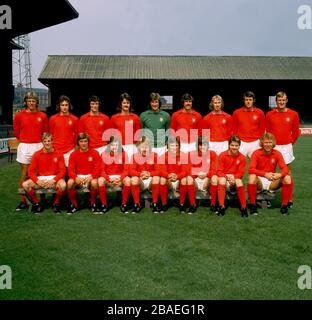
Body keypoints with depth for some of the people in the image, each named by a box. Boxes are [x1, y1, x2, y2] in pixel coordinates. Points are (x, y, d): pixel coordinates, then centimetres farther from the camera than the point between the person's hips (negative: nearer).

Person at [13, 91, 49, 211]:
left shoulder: (42, 116, 3)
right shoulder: (19, 115, 2)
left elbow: (46, 132, 11)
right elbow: (16, 131, 12)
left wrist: (40, 141, 5)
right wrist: (23, 141, 11)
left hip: (38, 146, 0)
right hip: (24, 147, 0)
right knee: (24, 175, 4)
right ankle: (23, 201, 11)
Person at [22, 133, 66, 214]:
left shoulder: (58, 154, 0)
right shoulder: (37, 154, 3)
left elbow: (63, 171, -4)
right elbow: (31, 171, 1)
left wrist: (53, 180, -20)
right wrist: (37, 181, -17)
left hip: (54, 179, -2)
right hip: (40, 179, 2)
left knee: (63, 185, -34)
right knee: (25, 185, -23)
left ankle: (56, 203, -5)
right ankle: (37, 203, -1)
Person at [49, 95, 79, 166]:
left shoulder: (75, 119, 3)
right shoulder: (53, 119, 4)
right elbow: (51, 134, 11)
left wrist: (73, 146, 10)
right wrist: (52, 146, 8)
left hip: (69, 151, 0)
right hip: (56, 150, 0)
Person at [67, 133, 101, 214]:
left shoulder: (94, 153, -1)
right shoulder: (73, 154, 3)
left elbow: (97, 169, -6)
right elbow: (70, 170, -4)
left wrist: (90, 177, -25)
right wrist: (76, 178, -26)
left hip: (90, 177, -2)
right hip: (78, 177, 2)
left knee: (94, 183, -35)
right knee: (69, 182, -30)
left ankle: (93, 203, -9)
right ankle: (74, 204, -7)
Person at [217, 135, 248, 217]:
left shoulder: (242, 157, -1)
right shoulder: (222, 155, -5)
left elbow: (241, 173, -2)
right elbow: (219, 171, -5)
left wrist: (233, 177, -22)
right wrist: (227, 177, -22)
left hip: (235, 179, 1)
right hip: (224, 177, 0)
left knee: (239, 182, -33)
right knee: (221, 180, -34)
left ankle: (243, 207, -24)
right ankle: (221, 206, -35)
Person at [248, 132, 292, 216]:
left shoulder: (277, 153, -2)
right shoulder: (256, 153, -10)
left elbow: (285, 168, -9)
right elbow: (251, 169, -22)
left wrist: (280, 174, -34)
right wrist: (265, 174, -37)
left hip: (272, 182, 3)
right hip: (259, 181, -3)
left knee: (287, 178, -22)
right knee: (252, 177, -35)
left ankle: (284, 205, -12)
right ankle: (253, 205, -24)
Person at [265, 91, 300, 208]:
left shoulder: (293, 114, 0)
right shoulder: (270, 114, 1)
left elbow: (296, 131, 7)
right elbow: (267, 130, 8)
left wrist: (291, 142, 4)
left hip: (286, 147, 0)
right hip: (272, 146, 1)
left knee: (288, 173, 3)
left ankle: (290, 200, 9)